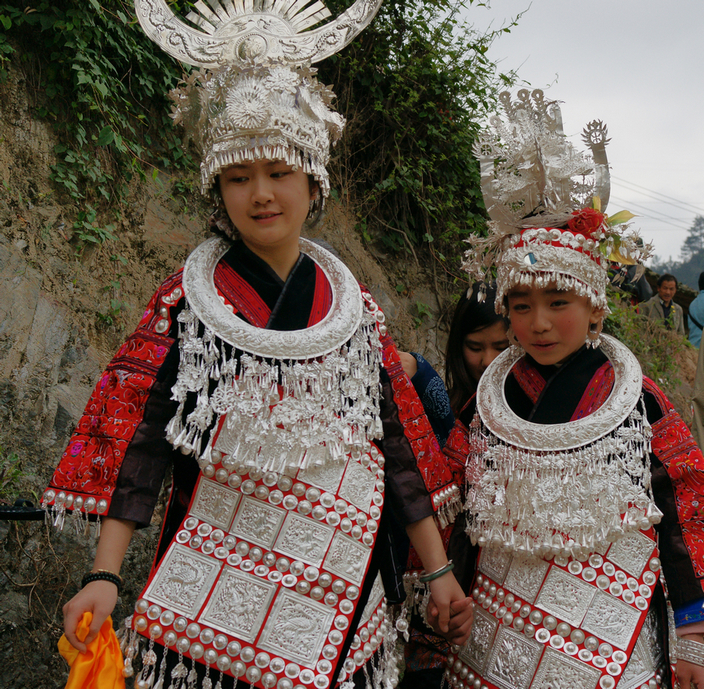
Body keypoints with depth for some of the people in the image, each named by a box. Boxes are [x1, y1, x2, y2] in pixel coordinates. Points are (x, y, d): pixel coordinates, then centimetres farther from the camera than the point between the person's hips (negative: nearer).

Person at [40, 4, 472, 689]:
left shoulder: (353, 307, 4)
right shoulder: (186, 301, -2)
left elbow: (396, 446, 6)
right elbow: (136, 442, -6)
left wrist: (438, 569, 8)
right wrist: (104, 575, -14)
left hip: (337, 591, 2)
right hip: (212, 593, -2)